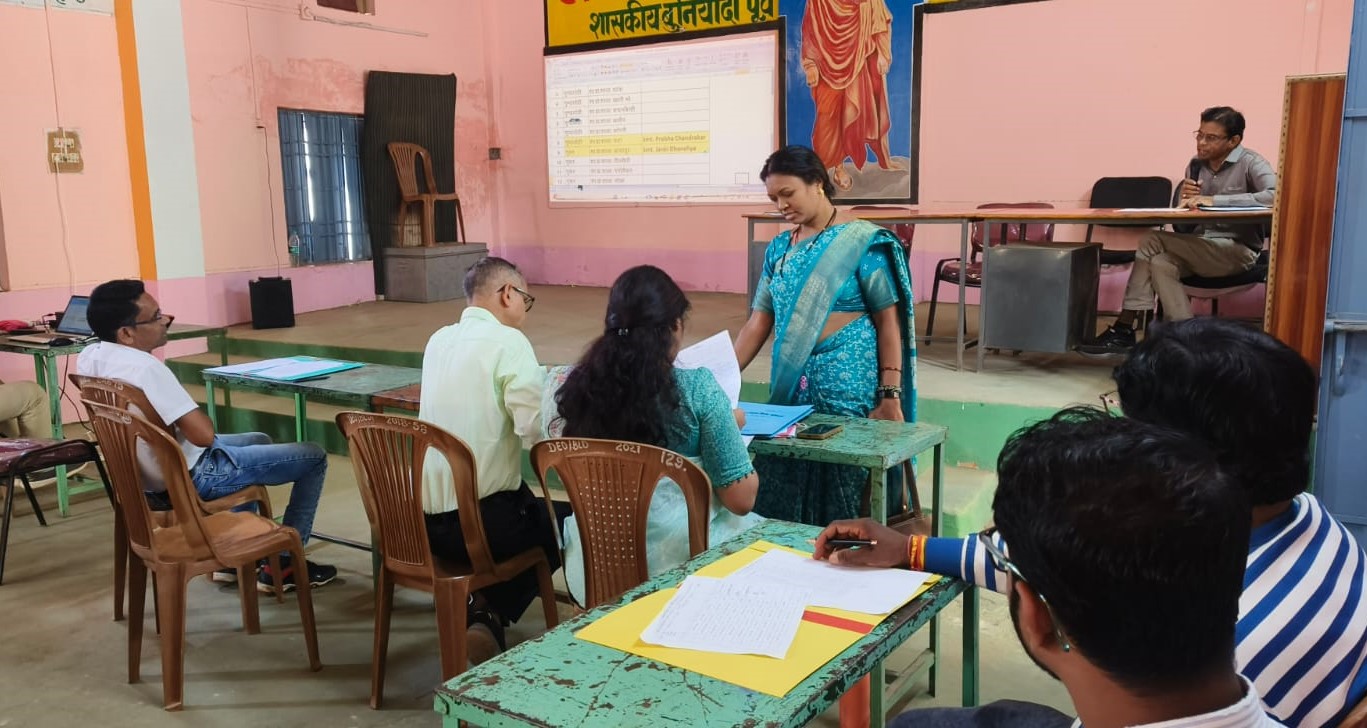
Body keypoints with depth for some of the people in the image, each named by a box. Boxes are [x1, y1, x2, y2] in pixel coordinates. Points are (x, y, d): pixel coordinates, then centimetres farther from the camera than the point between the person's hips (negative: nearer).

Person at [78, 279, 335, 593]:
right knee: (314, 458, 0)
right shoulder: (145, 367, -31)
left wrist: (157, 328, 4)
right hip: (191, 478, -10)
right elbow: (204, 434, -32)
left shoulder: (90, 356, -2)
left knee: (260, 441, 33)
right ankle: (281, 565, 9)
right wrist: (203, 418, -8)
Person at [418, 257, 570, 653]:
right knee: (568, 521, 20)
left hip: (427, 518, 7)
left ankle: (484, 609, 20)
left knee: (535, 506, 32)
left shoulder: (439, 339, 10)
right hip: (479, 521, -7)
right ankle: (492, 612, 11)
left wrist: (540, 383, 20)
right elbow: (539, 430, -20)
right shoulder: (507, 340, -13)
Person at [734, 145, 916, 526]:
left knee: (842, 500, 0)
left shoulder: (862, 241, -7)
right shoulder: (778, 248, 9)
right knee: (782, 500, 10)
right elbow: (758, 323, 8)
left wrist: (890, 396, -12)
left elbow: (889, 323, -7)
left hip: (848, 386, -5)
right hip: (790, 385, 6)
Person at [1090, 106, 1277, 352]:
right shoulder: (1196, 164, 10)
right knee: (1159, 263, -26)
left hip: (1238, 250, -6)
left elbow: (1275, 195, -29)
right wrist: (1183, 198, -11)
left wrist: (1215, 200, -31)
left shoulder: (1250, 163, -9)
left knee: (1153, 242, -22)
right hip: (1200, 250, 6)